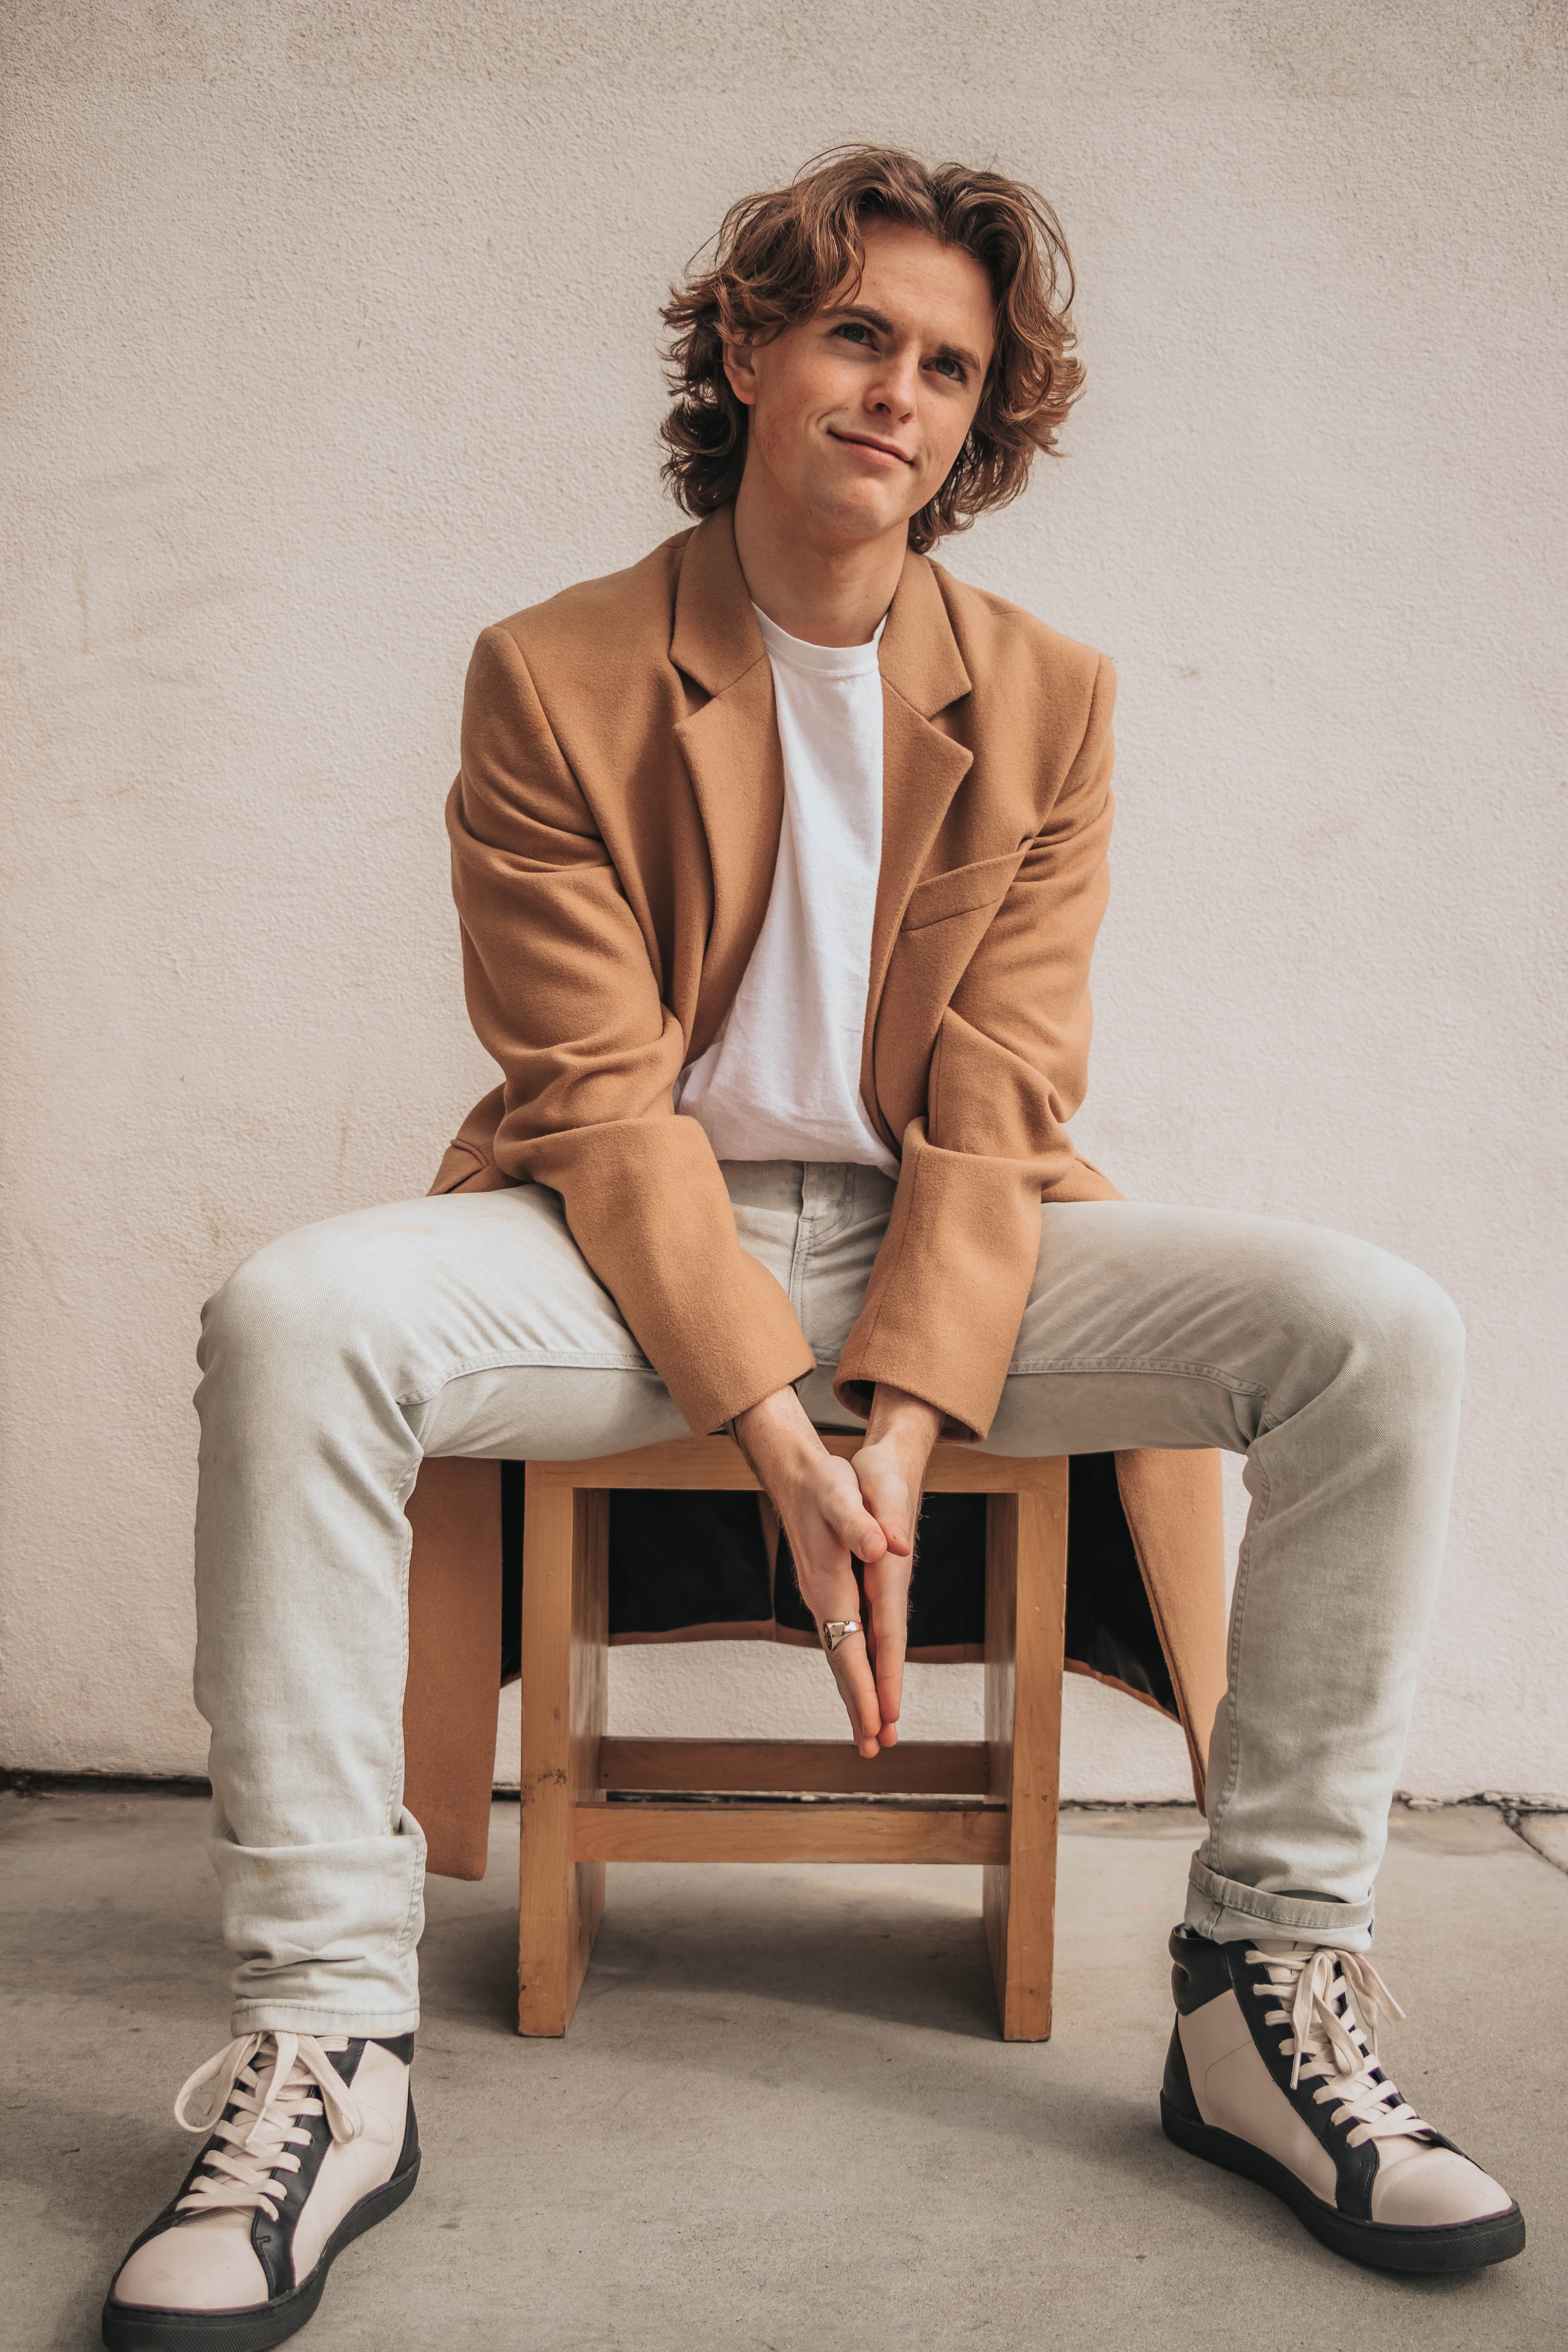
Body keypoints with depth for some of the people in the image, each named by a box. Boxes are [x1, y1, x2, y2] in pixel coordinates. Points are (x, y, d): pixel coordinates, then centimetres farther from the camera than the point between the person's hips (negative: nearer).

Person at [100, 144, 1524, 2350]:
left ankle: (1272, 1990, -9)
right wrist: (778, 1427, -21)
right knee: (292, 1319, -32)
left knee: (1382, 1330, -19)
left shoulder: (1049, 700, 4)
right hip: (631, 1244, -1)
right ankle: (327, 2047, -22)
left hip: (935, 1251, 2)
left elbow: (996, 1109, -3)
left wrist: (899, 1426, -17)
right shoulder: (552, 678, -2)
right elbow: (598, 1093, -10)